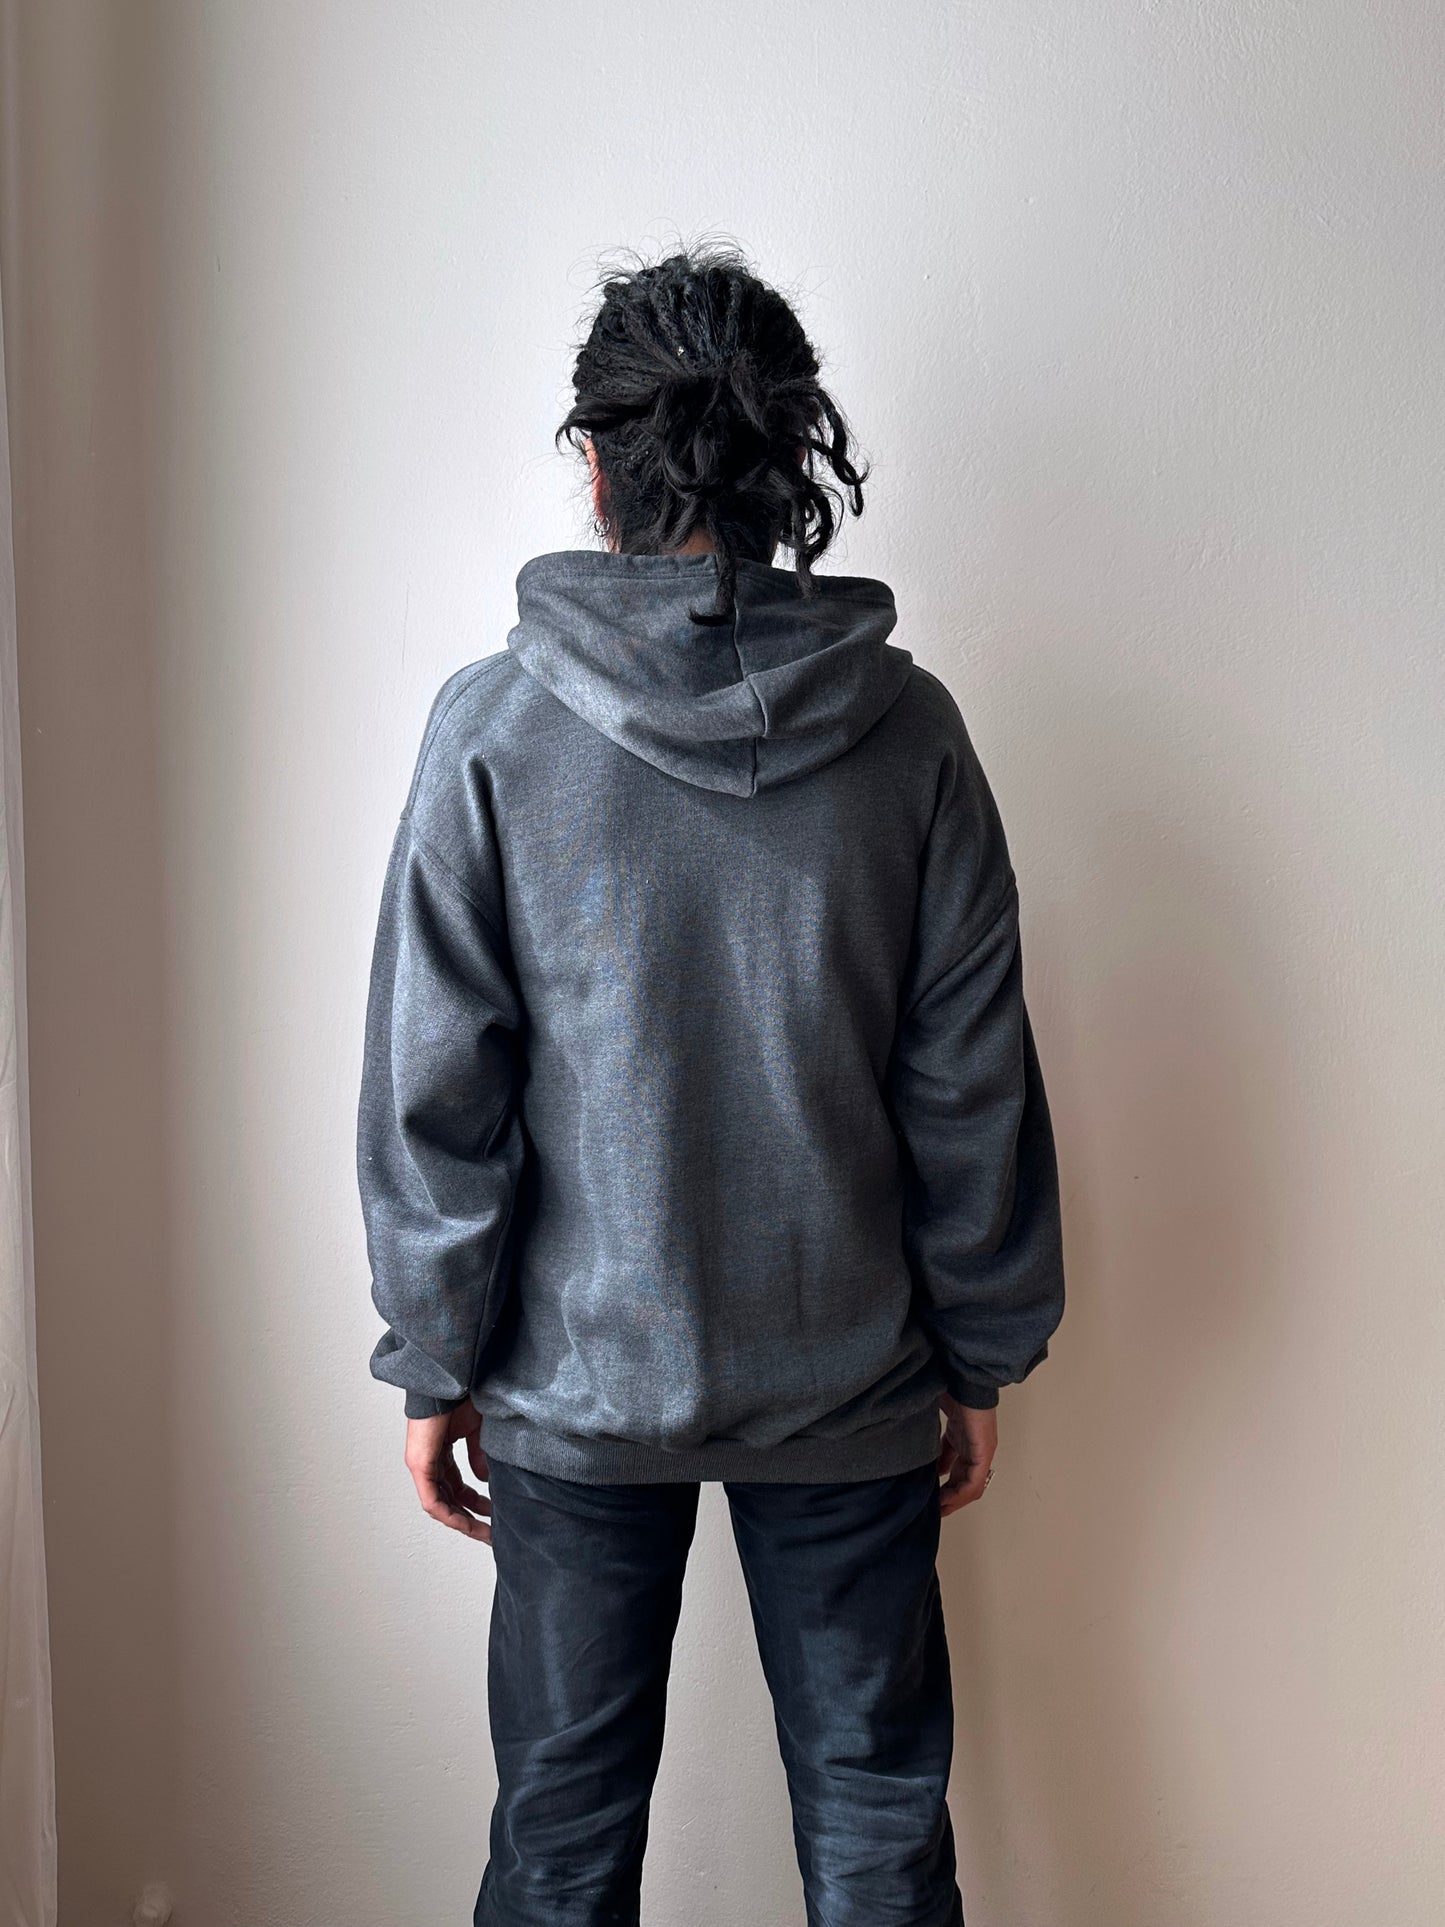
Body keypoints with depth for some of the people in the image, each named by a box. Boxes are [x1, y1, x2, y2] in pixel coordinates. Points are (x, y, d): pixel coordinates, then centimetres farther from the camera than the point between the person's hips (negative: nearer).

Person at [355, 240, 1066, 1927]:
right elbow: (974, 1081, -2)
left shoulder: (492, 726, -11)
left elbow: (435, 1088, -9)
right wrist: (983, 1356, 8)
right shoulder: (905, 725, -6)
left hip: (581, 1381, -1)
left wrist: (437, 1360, 2)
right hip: (850, 1382, 1)